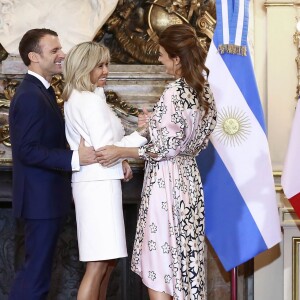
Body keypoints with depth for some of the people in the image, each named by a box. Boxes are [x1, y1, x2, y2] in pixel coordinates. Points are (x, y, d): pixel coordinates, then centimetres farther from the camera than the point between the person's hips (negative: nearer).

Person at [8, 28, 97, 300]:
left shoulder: (41, 91, 13)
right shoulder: (30, 96, -19)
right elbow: (27, 150, -24)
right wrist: (75, 159, -26)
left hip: (47, 197, 10)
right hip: (42, 199, -10)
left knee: (36, 267, 18)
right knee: (37, 271, -3)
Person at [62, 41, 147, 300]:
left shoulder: (75, 99, 16)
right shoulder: (92, 101, -15)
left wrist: (121, 160, 8)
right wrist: (141, 134, -16)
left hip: (94, 182, 10)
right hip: (99, 183, -10)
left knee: (107, 259, 15)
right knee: (99, 264, -10)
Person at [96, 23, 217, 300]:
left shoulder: (175, 93, -19)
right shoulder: (203, 90, 6)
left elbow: (165, 148, -19)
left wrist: (120, 152, -11)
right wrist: (158, 122, 22)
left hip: (167, 180, -9)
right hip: (188, 176, 9)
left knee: (160, 258, -1)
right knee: (184, 254, 14)